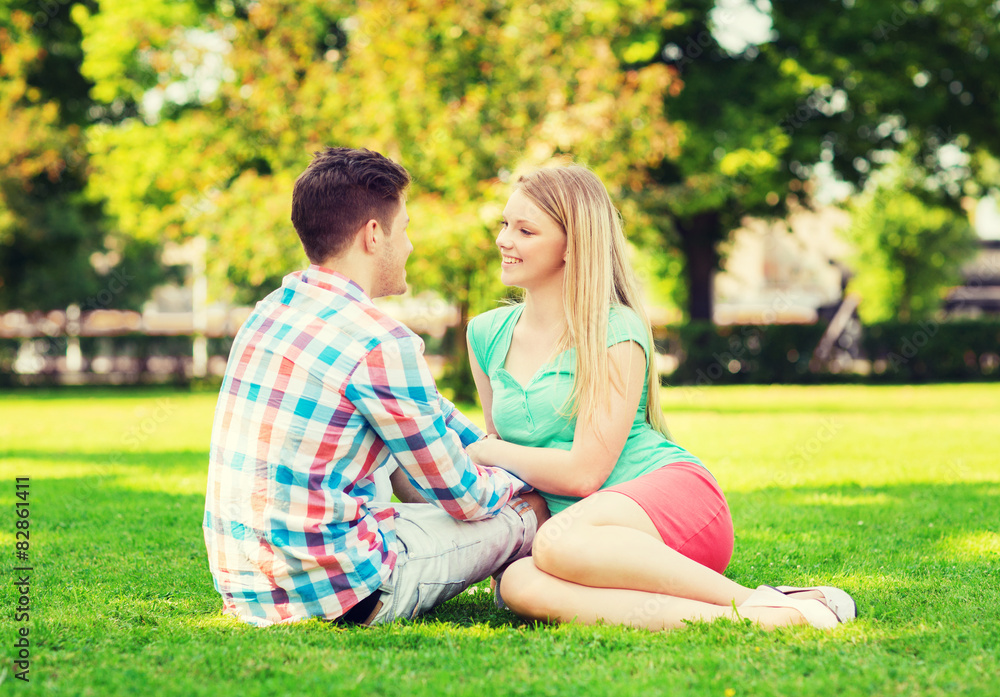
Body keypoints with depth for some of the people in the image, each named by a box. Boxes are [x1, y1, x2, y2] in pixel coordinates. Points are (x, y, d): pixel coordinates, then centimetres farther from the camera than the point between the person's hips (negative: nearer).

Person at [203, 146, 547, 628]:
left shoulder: (270, 311, 9)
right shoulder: (379, 343, -17)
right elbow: (462, 497, -6)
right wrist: (518, 477, 15)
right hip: (332, 590, -8)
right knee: (530, 513, 7)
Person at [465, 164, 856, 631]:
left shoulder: (615, 332, -6)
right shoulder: (487, 336, 13)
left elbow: (584, 471, -11)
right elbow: (503, 456, 26)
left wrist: (487, 452, 0)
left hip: (672, 493, -5)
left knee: (558, 540, -39)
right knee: (519, 585, -33)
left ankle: (750, 600, -26)